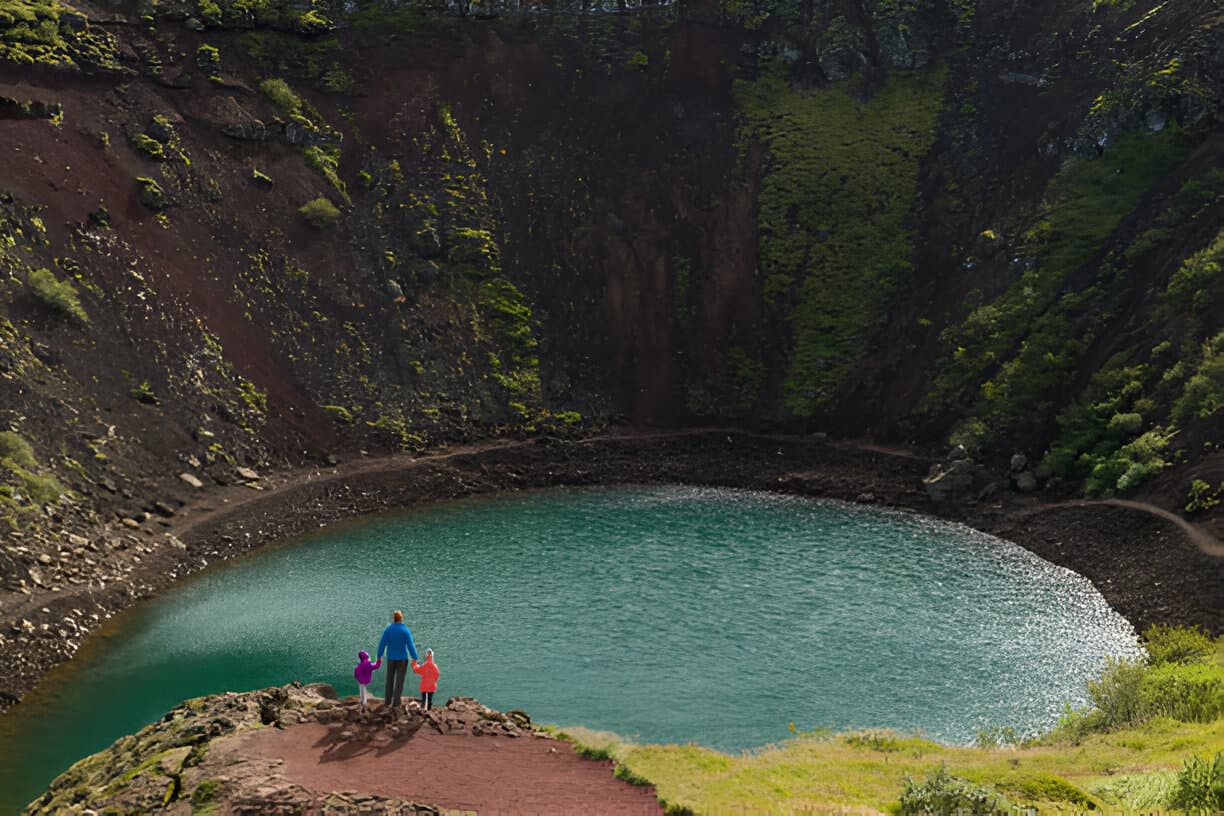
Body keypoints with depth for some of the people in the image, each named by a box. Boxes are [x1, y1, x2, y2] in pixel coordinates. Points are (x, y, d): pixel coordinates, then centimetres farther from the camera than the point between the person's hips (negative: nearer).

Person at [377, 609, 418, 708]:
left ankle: (388, 700, 20)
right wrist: (414, 658, -10)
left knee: (390, 679, 17)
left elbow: (382, 643, -5)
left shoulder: (388, 629, -6)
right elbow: (410, 645, -15)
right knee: (399, 681, 5)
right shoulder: (405, 630, -14)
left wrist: (379, 656, 4)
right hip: (402, 659, -3)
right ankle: (396, 702, 2)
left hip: (391, 658, 3)